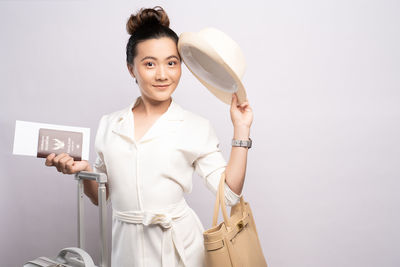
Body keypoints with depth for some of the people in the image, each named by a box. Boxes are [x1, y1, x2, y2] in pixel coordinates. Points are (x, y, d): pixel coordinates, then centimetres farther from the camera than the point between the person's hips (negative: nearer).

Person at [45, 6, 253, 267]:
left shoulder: (197, 127, -5)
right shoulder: (109, 125, 2)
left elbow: (230, 193, -9)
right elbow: (100, 196, 10)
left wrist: (241, 129, -10)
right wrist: (83, 170, -10)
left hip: (179, 245, -2)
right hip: (127, 245, 3)